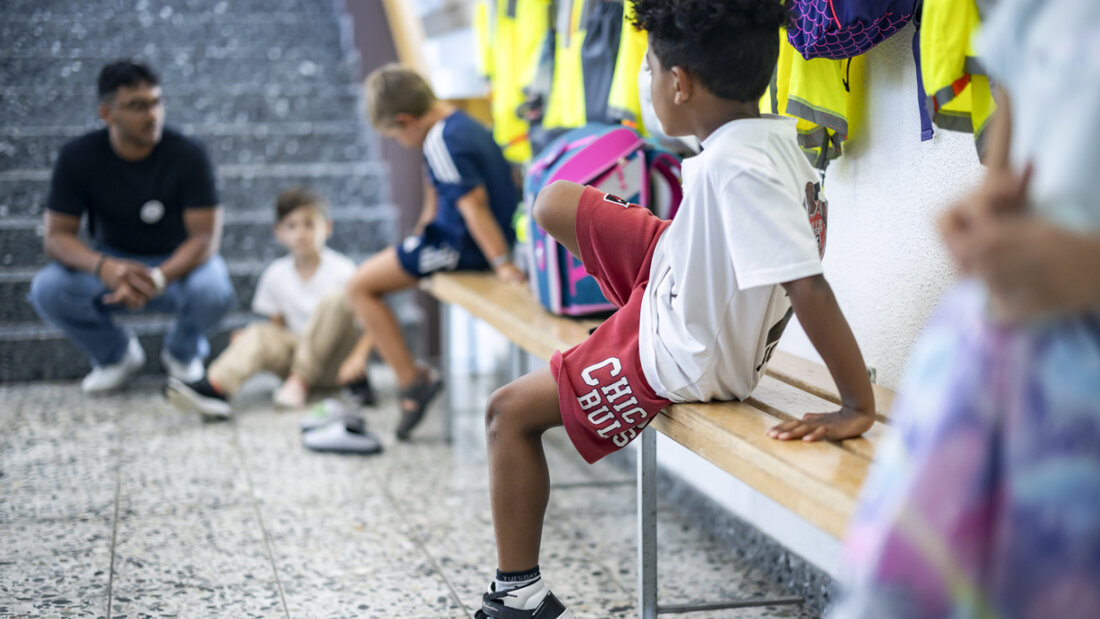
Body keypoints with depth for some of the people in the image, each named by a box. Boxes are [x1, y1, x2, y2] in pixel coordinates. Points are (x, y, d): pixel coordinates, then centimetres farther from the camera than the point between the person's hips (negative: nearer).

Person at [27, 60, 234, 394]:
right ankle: (116, 353, 4)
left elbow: (206, 237, -22)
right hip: (111, 262, 2)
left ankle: (183, 353, 3)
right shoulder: (78, 157, -14)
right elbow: (57, 236, -15)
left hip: (178, 263, -1)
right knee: (48, 290, -28)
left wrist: (157, 279, -40)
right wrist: (103, 267, -38)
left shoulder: (187, 154, -19)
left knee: (213, 291, -36)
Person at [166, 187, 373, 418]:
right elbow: (278, 325, 11)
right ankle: (215, 388, -48)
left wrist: (358, 358, -28)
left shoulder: (341, 271, -10)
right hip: (298, 351, 4)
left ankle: (300, 381, -25)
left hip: (336, 361, -4)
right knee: (258, 334, -22)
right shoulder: (276, 275, 3)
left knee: (336, 298, -27)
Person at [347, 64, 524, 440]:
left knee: (360, 286, -3)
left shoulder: (441, 141, -21)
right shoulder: (464, 124, 10)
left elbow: (474, 204, -26)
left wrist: (502, 264, -27)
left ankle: (412, 381, -3)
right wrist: (423, 235, 30)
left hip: (464, 246, -11)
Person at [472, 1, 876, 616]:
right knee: (556, 202, 15)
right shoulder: (776, 134, -10)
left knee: (510, 413, 5)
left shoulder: (737, 166, -37)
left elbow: (809, 287, -41)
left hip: (678, 359, -8)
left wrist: (859, 408, -36)